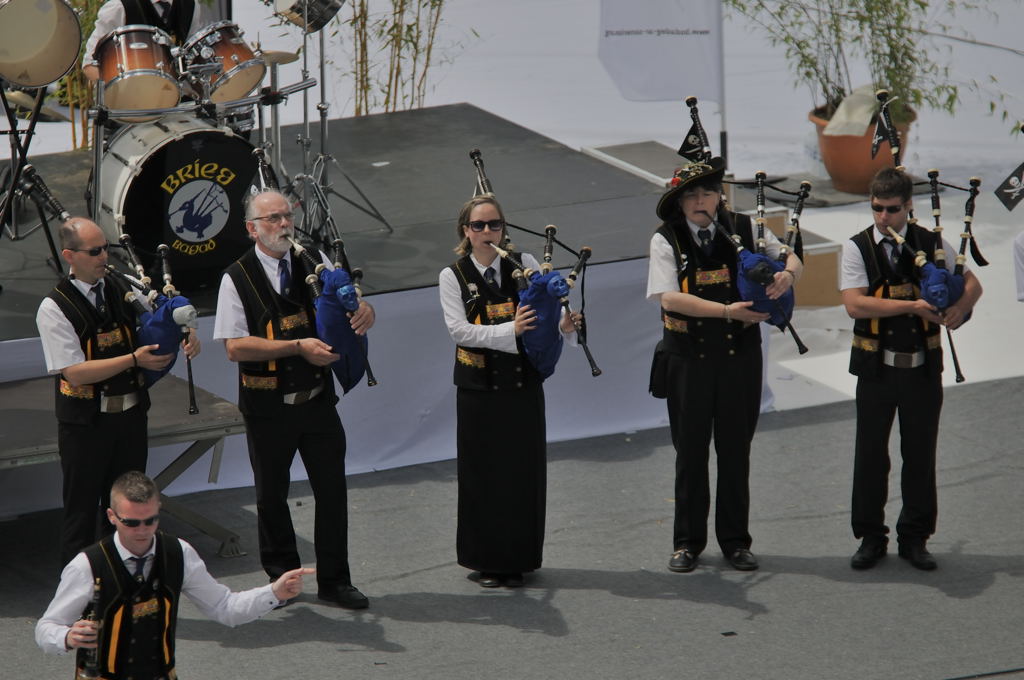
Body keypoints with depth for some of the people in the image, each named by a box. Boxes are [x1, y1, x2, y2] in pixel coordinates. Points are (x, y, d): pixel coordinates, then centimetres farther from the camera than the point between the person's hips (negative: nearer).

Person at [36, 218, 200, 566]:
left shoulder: (123, 292, 5)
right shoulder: (54, 308, -12)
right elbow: (75, 372, -19)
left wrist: (188, 334, -10)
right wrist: (135, 360, -24)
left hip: (131, 413, 5)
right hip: (84, 422, -5)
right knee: (82, 508, 3)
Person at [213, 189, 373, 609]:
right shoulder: (237, 279, -8)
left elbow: (350, 302, 8)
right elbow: (236, 347, -15)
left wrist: (363, 309, -19)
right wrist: (298, 346, -23)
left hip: (317, 397, 3)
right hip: (267, 405, -3)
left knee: (332, 488, 4)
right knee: (272, 495, 11)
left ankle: (334, 580, 15)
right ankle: (281, 577, 28)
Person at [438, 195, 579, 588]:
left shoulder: (524, 265, 4)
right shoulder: (453, 276, -1)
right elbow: (458, 330, -13)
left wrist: (562, 325, -24)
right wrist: (509, 331, -25)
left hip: (523, 383, 2)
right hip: (479, 389, -2)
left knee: (524, 471, 4)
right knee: (483, 473, 3)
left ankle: (517, 560, 16)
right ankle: (485, 561, 14)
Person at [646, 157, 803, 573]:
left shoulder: (745, 230, 3)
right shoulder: (666, 240, -4)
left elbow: (792, 258, 12)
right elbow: (669, 297, -14)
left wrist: (787, 273, -14)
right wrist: (727, 311, -21)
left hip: (739, 355, 1)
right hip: (688, 357, -1)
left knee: (735, 449, 7)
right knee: (690, 450, 6)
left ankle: (735, 540, 17)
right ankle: (687, 542, 16)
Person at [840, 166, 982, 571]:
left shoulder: (931, 243, 3)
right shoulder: (857, 248, -4)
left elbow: (970, 282, 10)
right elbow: (855, 304, -16)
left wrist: (960, 307, -13)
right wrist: (913, 306, -19)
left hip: (923, 366, 2)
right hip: (877, 366, -1)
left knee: (920, 454, 7)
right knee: (870, 454, 4)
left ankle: (914, 538, 17)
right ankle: (871, 538, 15)